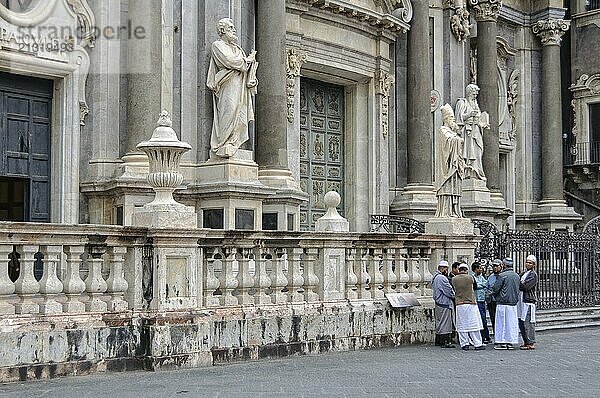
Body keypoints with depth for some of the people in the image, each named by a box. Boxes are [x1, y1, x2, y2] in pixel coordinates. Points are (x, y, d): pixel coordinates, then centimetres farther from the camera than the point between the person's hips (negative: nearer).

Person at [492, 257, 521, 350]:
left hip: (503, 302, -6)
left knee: (502, 322, 0)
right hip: (514, 302, 6)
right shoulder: (517, 276, 9)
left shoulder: (502, 275, -12)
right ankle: (510, 342, 11)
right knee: (512, 322, 9)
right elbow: (518, 288, 15)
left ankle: (502, 342, 1)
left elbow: (495, 289, -11)